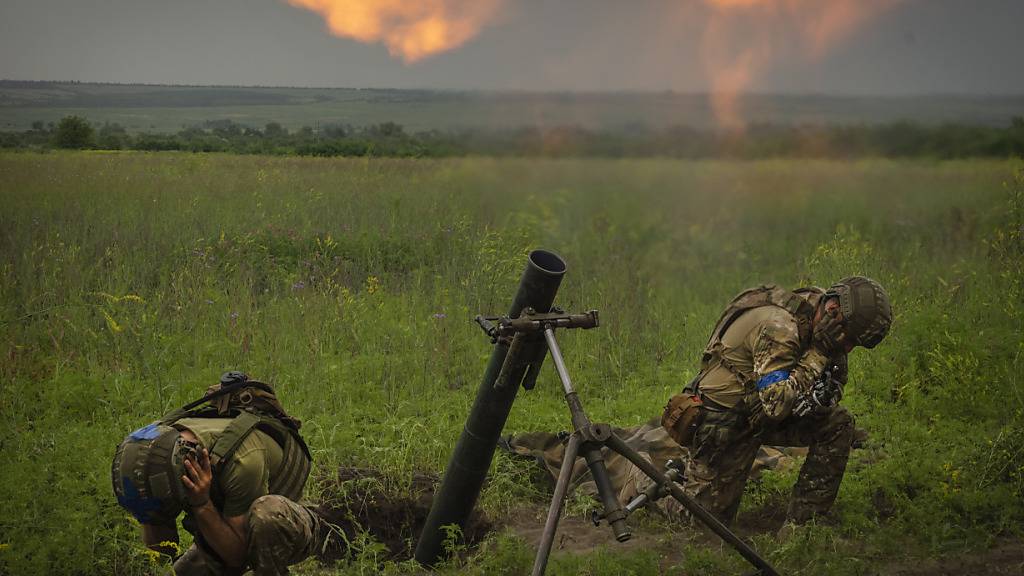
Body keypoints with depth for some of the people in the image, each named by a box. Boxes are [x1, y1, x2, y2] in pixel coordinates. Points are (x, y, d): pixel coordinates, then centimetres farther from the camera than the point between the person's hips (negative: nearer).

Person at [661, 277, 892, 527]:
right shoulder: (777, 328, -31)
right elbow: (776, 404, -36)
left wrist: (821, 397, -18)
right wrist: (817, 354, -32)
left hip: (762, 417, 8)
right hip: (724, 425, -8)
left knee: (839, 424, -10)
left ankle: (800, 524, -4)